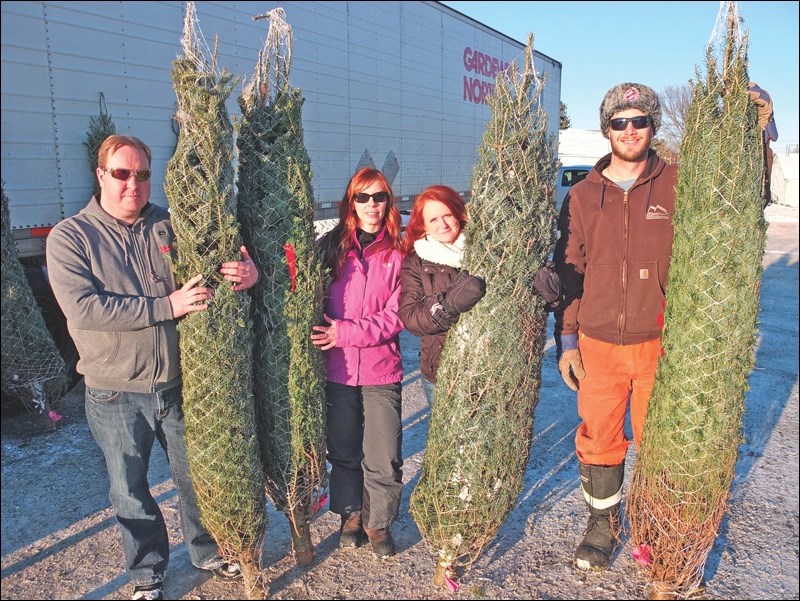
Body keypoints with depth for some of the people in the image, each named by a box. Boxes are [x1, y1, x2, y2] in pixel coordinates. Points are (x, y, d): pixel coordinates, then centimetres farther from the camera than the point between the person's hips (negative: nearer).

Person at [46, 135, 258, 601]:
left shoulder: (172, 226, -1)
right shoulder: (70, 237, -8)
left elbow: (224, 258, 4)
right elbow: (83, 308, -21)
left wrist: (249, 272, -20)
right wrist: (166, 306, -25)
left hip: (179, 384, 2)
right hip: (115, 395, -2)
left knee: (197, 477, 18)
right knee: (130, 492, 15)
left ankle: (207, 552, 43)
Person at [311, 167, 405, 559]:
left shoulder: (398, 253, -2)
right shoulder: (331, 246, 1)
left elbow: (395, 316, -8)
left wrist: (346, 332, -16)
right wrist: (324, 335, -11)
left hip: (381, 371, -1)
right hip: (337, 368, 1)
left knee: (384, 458, 4)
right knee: (343, 450, 15)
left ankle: (379, 523, 28)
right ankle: (351, 516, 36)